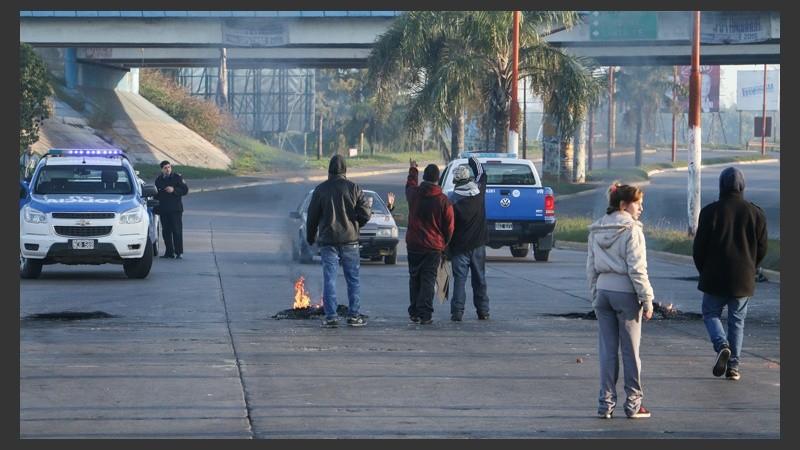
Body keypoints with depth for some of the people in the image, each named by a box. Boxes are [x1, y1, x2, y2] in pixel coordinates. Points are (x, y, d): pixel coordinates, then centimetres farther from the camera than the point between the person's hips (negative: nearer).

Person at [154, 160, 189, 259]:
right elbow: (156, 194, 22)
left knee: (177, 231, -7)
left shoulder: (177, 177, 1)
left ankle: (179, 252, -7)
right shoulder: (158, 179, 14)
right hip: (163, 209, 5)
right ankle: (169, 252, 11)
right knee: (166, 232, 5)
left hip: (175, 209, -5)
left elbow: (185, 190, -2)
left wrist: (174, 190, -15)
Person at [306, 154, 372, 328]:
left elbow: (312, 216, 3)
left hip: (328, 240, 0)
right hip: (349, 240, 0)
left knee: (329, 279, 0)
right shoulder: (354, 188, -1)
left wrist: (311, 237, 17)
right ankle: (354, 315, 7)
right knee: (353, 279, 8)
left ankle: (331, 316, -4)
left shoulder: (320, 189, -1)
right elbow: (365, 214, -4)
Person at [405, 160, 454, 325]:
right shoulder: (443, 200, -10)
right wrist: (443, 245, 10)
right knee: (428, 280, -2)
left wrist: (413, 170, 44)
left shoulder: (414, 193, -2)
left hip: (413, 245, 3)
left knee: (414, 280, 14)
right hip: (433, 248, -3)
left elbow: (410, 184, 26)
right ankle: (425, 315, -8)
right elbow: (449, 227, -5)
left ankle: (414, 312, 16)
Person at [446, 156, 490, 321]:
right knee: (479, 279, 11)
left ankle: (457, 312, -8)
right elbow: (482, 176, 21)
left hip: (459, 247, -3)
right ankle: (483, 311, 13)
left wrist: (445, 247, -2)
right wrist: (475, 162, 37)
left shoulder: (452, 199, -12)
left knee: (459, 279, -2)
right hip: (478, 245, 3)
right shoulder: (479, 192, -2)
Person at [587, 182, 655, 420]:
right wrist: (647, 300, -9)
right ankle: (633, 404, 8)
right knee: (630, 349, 3)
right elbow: (637, 268, -14)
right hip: (626, 293, -5)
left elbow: (591, 268, 12)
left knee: (607, 350, 7)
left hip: (603, 291, 5)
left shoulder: (596, 230, 9)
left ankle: (606, 403, 6)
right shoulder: (631, 230, -11)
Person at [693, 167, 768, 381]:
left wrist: (704, 271, 12)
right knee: (737, 320, 10)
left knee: (710, 313, 12)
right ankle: (733, 366, 6)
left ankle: (722, 345, -14)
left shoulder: (710, 211, -8)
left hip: (715, 277, -2)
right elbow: (763, 247, 6)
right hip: (743, 280, 2)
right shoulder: (756, 213, 1)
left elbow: (699, 247, -5)